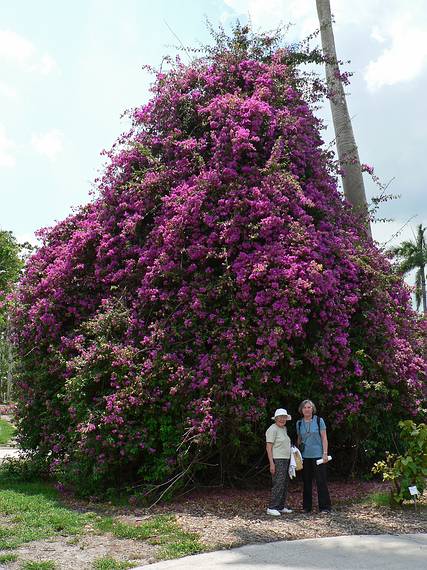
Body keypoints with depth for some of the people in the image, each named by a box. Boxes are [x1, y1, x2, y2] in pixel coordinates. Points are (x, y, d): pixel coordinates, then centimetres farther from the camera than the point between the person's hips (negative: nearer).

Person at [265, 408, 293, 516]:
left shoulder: (284, 429, 15)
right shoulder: (272, 429, -12)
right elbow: (268, 447, -16)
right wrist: (271, 463, -21)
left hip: (286, 460, 9)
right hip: (277, 460, -9)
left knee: (284, 484, 12)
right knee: (278, 484, -14)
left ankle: (281, 507, 19)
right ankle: (272, 508, -11)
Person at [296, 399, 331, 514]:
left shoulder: (319, 421, -1)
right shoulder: (299, 423, 8)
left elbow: (324, 438, -2)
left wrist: (325, 453, -9)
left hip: (318, 455, -3)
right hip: (305, 456, 4)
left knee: (321, 481, -4)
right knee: (306, 481, 9)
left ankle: (325, 507, 2)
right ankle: (307, 506, 18)